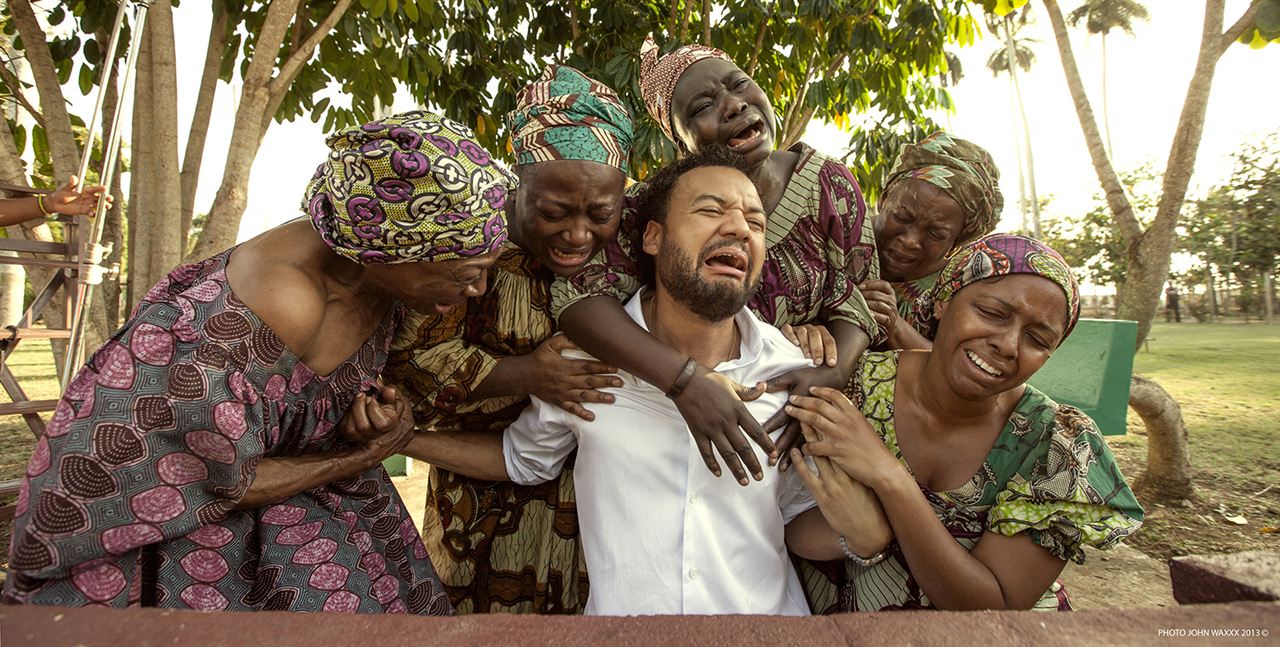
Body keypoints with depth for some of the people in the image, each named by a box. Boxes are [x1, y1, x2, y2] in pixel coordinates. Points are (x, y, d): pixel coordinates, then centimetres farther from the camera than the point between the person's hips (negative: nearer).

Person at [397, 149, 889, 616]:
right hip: (620, 612, 0)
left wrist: (858, 534, -14)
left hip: (769, 610, 1)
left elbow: (796, 523, 6)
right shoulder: (580, 358, -8)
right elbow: (523, 458, 11)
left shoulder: (793, 372, -6)